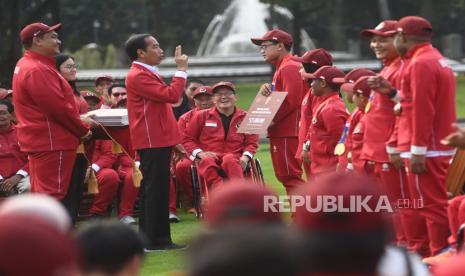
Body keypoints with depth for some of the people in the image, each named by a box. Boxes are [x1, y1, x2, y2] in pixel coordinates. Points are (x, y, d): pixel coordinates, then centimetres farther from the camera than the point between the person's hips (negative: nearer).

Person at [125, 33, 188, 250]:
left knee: (153, 189, 11)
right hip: (153, 142, -10)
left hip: (157, 141, 10)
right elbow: (171, 95, -22)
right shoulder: (138, 76, -14)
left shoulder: (147, 74, 19)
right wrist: (181, 69, -12)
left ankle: (150, 238, 15)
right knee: (156, 189, -9)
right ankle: (156, 240, -7)